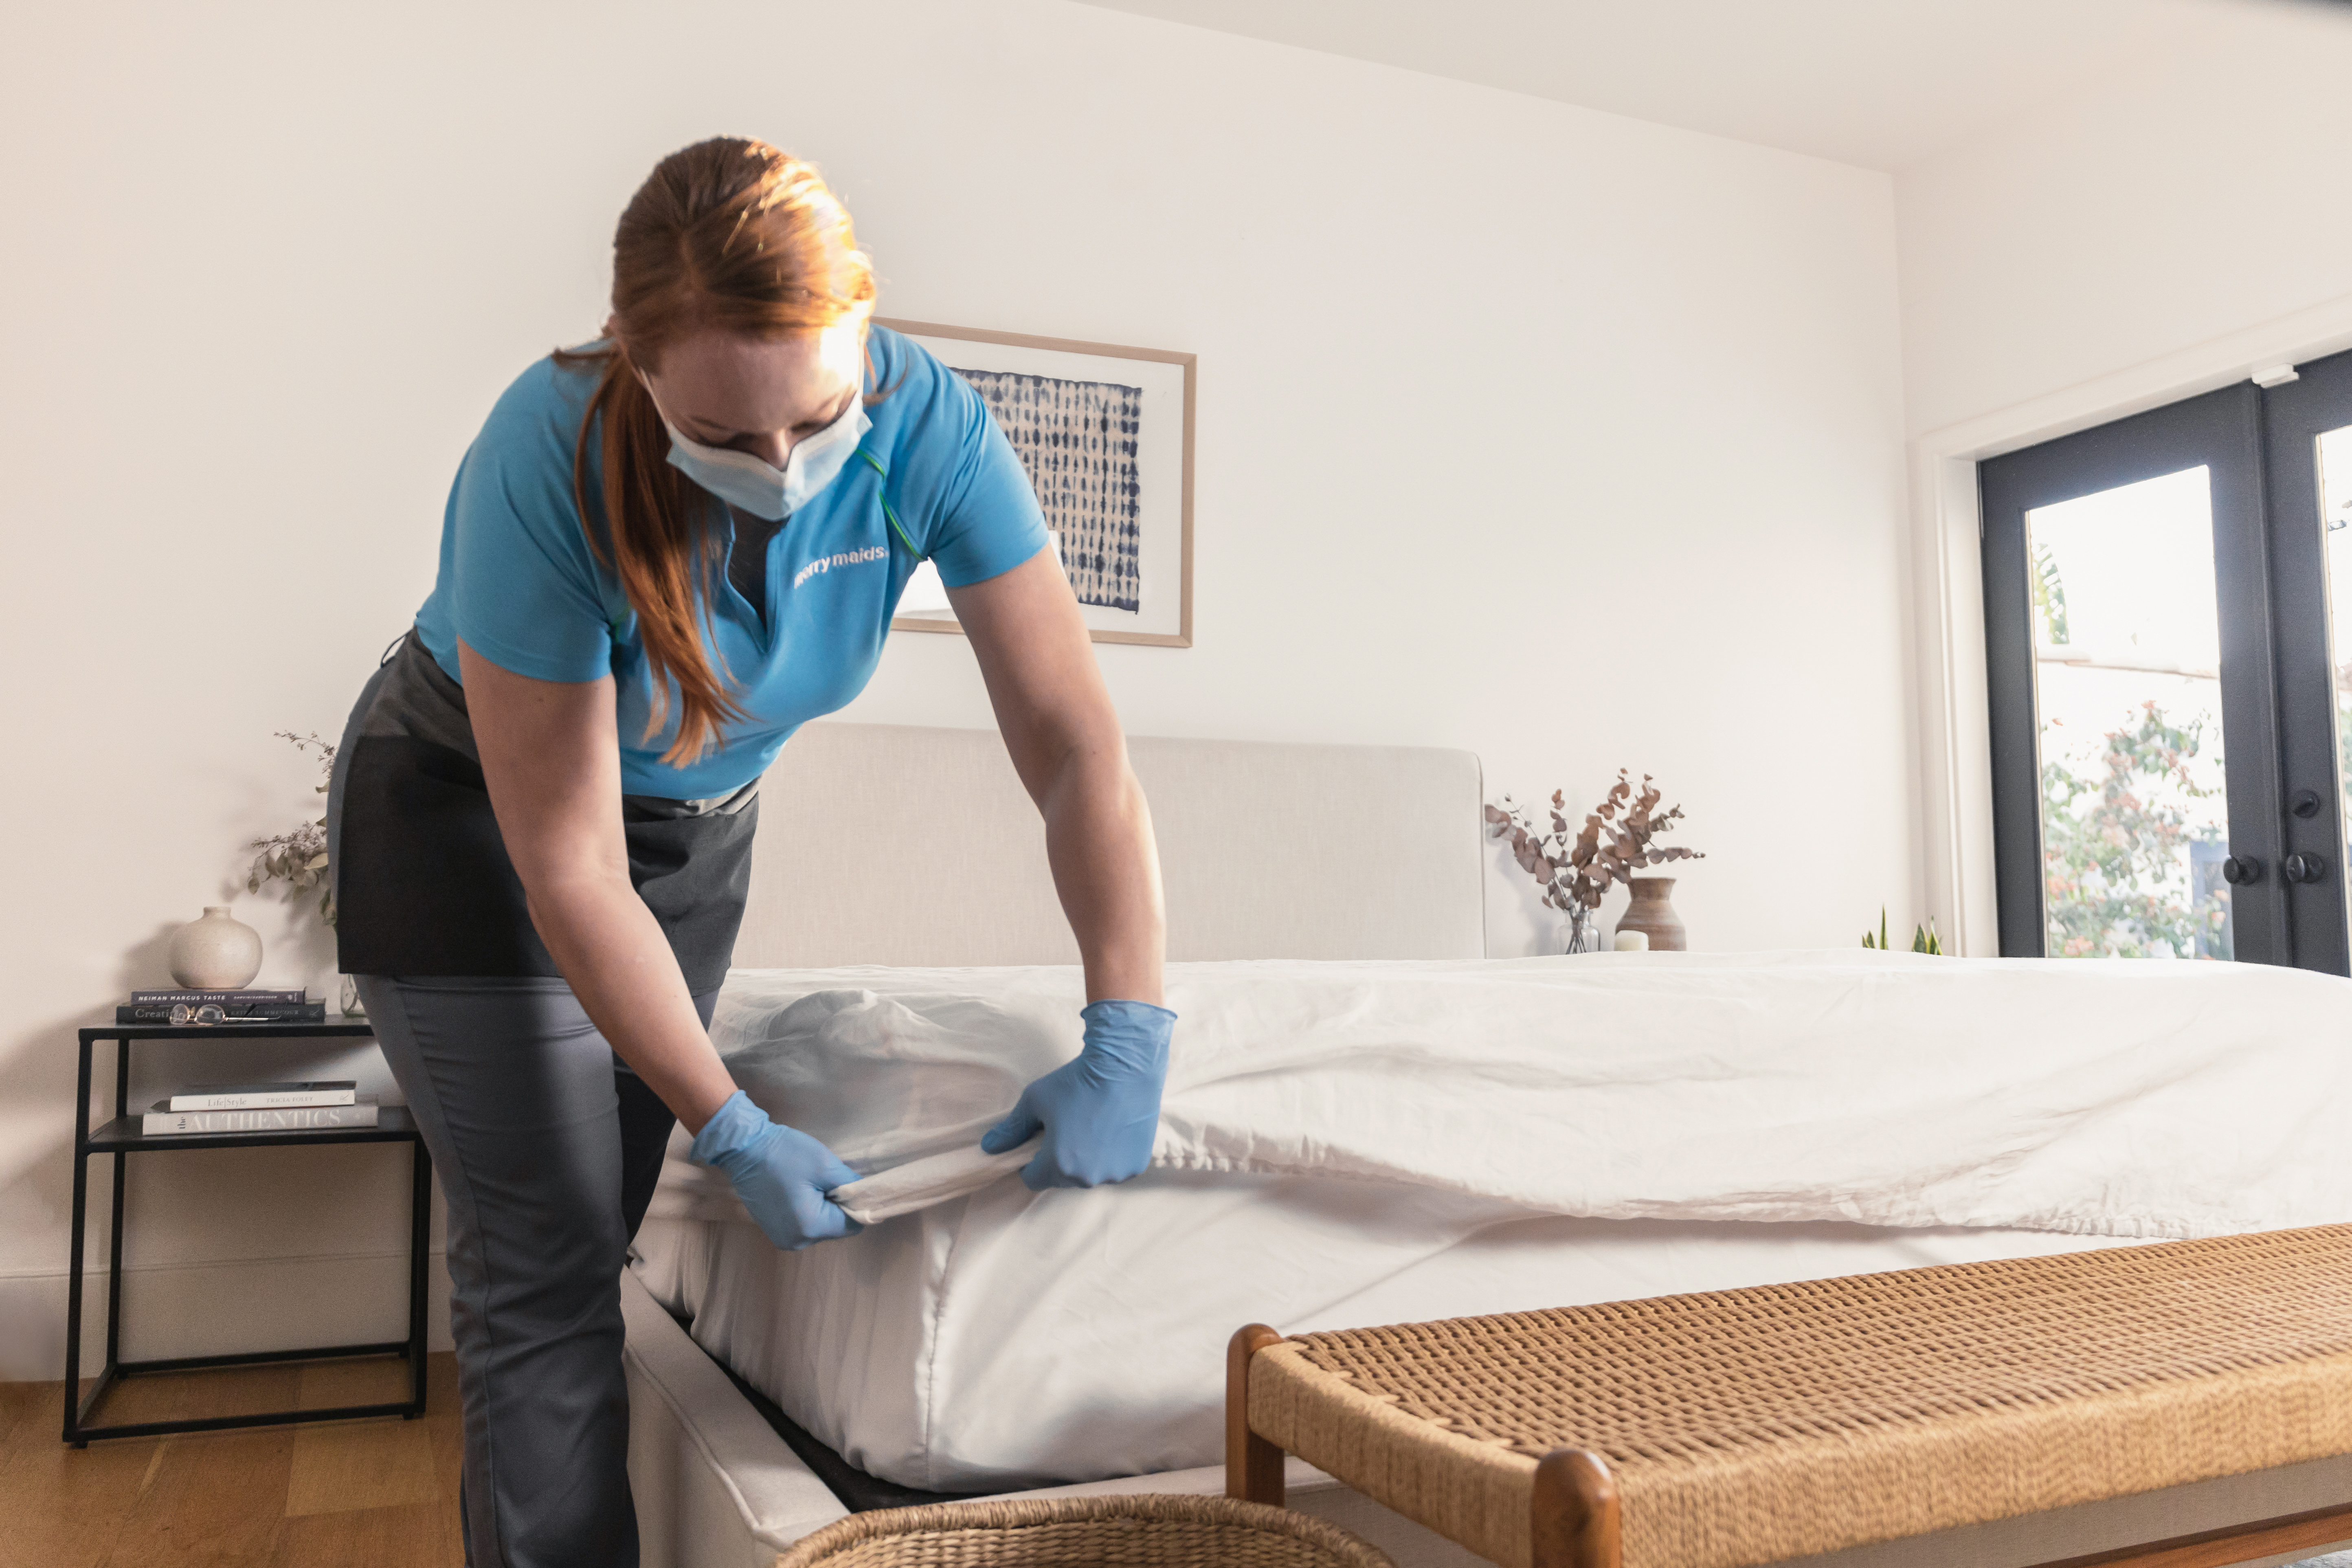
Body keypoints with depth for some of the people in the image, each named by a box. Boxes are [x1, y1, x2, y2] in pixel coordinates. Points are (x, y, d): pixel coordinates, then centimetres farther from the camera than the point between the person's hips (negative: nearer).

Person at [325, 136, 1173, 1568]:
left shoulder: (927, 429, -26)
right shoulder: (551, 468, -34)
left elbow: (1077, 746, -27)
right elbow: (571, 871, -29)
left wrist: (1129, 1042, -36)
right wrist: (735, 1131, -27)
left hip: (698, 825, 4)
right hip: (470, 818, -4)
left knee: (604, 1228, 14)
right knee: (544, 1259, -7)